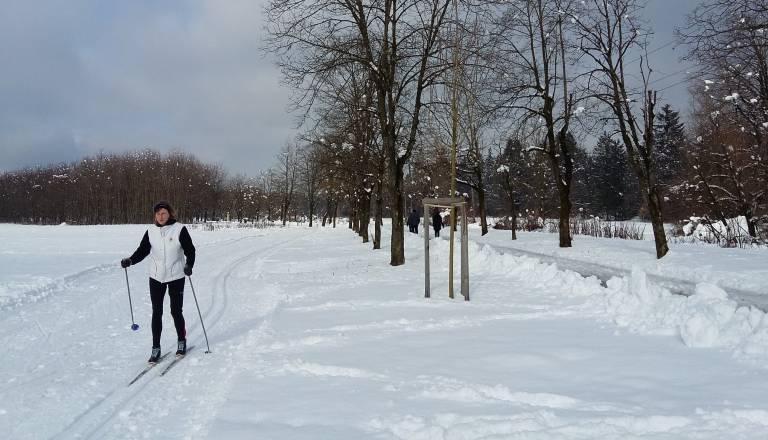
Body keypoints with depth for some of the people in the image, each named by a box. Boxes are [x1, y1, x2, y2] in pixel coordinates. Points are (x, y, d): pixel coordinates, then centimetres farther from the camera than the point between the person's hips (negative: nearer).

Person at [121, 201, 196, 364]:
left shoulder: (179, 229, -9)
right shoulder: (151, 231, 1)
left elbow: (190, 250, -9)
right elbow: (142, 250, 3)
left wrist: (188, 265, -26)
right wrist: (130, 260, -15)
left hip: (176, 277, -3)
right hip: (156, 277, 3)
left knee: (176, 311, 5)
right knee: (156, 313, 5)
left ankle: (181, 341, 27)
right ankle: (156, 348, 14)